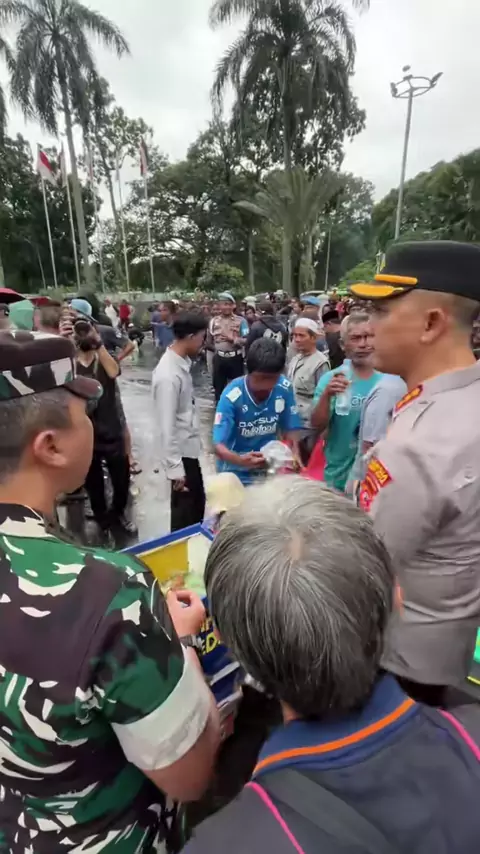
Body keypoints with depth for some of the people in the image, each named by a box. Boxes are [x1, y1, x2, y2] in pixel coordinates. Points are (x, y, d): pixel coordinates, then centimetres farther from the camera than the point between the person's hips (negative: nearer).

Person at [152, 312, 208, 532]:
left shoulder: (182, 362, 2)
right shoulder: (168, 375, -26)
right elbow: (166, 426, -25)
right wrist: (175, 469, -21)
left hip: (189, 448, 9)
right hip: (180, 453, -9)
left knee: (197, 503, 23)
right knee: (185, 510, 9)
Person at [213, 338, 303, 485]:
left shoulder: (285, 388, -14)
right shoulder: (231, 397, -24)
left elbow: (290, 429, -4)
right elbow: (218, 445, -25)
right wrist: (241, 460, -44)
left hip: (270, 470, 3)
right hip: (237, 474, -3)